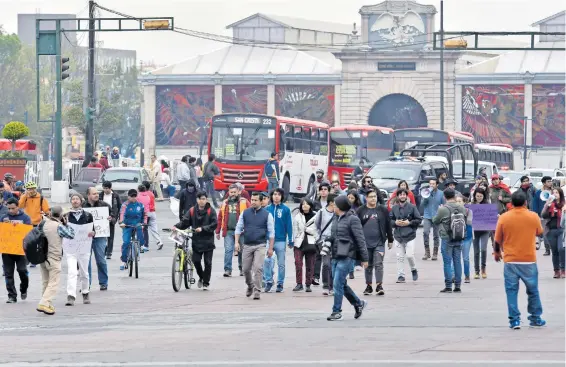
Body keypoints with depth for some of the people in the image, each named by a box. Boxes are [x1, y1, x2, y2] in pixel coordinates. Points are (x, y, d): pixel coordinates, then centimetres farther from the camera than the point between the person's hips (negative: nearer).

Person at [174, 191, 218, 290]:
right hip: (196, 240, 2)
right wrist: (176, 226, -18)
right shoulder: (192, 211, 5)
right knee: (196, 260, -3)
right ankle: (201, 277, 24)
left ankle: (206, 283, 13)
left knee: (207, 262, 1)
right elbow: (185, 222, 1)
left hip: (208, 241, -2)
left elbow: (214, 224, -9)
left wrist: (202, 228, -20)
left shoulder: (210, 211, -2)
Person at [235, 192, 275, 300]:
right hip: (247, 245, 3)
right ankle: (250, 286, 33)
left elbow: (271, 232, 1)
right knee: (245, 269, 8)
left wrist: (270, 248, -3)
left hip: (260, 246, -3)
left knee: (258, 268, -13)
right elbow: (239, 228, 9)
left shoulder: (266, 215, 0)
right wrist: (236, 242, -3)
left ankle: (257, 291, -8)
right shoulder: (245, 213, 6)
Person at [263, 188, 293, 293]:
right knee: (266, 261, -12)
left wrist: (290, 240, -4)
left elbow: (289, 225, -1)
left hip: (281, 240, -1)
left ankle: (280, 284, 15)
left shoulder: (285, 209, -1)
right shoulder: (267, 209, 4)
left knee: (281, 264, 6)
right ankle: (268, 281, -1)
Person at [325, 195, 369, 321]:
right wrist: (328, 242, 1)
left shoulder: (352, 219, -11)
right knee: (342, 284, 13)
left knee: (338, 284, -10)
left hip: (347, 256, -9)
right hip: (336, 256, 9)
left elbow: (360, 239, -11)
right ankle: (358, 303, 30)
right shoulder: (336, 219, 13)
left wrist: (364, 258, -12)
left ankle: (337, 311, -4)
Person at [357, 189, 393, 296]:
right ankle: (368, 286, 16)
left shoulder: (383, 210, 4)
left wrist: (390, 240, 9)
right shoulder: (361, 211, 5)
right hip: (365, 243, 1)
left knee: (378, 263, -10)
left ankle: (379, 285, -11)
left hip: (379, 243, -1)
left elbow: (388, 226, 8)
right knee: (368, 265, 8)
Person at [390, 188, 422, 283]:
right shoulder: (394, 208, 7)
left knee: (410, 255, -9)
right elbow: (389, 220, 12)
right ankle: (401, 276, 8)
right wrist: (395, 223, -8)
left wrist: (409, 223, -12)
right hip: (398, 236, 3)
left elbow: (419, 219, 0)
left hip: (409, 236, -3)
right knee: (400, 257, 2)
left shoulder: (412, 207, -1)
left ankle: (414, 270, 19)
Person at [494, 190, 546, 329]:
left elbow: (497, 240, 2)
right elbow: (539, 232, 15)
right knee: (533, 290, 13)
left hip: (510, 260, -1)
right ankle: (536, 319, 20)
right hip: (529, 260, 1)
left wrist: (497, 252, 21)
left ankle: (514, 320, 0)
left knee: (512, 291, 4)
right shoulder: (533, 217, -5)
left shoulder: (504, 218, -6)